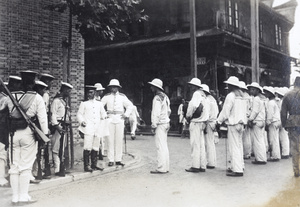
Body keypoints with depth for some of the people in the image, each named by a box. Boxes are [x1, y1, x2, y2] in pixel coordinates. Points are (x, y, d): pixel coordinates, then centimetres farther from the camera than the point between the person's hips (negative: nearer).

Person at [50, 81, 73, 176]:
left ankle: (60, 168, 22)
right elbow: (53, 114, -16)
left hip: (63, 127, 9)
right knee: (56, 149, -5)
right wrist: (57, 126, -21)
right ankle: (58, 169, -1)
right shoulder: (56, 100, -10)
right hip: (57, 126, -9)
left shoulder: (64, 100, 17)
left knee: (62, 148, 14)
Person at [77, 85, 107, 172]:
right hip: (88, 129, -4)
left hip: (97, 129, 4)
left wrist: (104, 116, 1)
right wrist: (82, 121, -11)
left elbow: (103, 113, 23)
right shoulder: (84, 103, 9)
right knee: (87, 148, -9)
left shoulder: (99, 104, 18)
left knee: (96, 148, 8)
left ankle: (94, 165, 17)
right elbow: (79, 114, 5)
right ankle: (86, 166, -3)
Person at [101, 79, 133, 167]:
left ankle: (118, 160, 9)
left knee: (119, 140, 1)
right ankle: (111, 160, 4)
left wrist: (126, 114, 6)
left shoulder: (122, 96, 8)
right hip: (110, 119, -1)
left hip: (120, 119, 1)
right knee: (110, 140, -2)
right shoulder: (107, 96, 5)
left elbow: (130, 105, 15)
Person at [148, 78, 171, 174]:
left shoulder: (157, 98, -14)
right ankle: (166, 167, 16)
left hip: (160, 124, -9)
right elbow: (169, 111, 20)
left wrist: (153, 126, -15)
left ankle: (161, 168, -6)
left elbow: (156, 113, -18)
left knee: (160, 146, -7)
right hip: (166, 123, 9)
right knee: (164, 146, 12)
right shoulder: (165, 96, 15)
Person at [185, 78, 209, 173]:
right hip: (202, 122, 10)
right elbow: (206, 109, 20)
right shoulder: (202, 94, 17)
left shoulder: (197, 94, -11)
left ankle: (195, 166, -2)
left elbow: (194, 105, -28)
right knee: (201, 145, 11)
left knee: (195, 145, -6)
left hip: (196, 122, -10)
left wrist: (188, 116, -13)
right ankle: (202, 166, 15)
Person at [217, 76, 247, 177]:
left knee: (234, 147, -6)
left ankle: (237, 170, -5)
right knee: (239, 145, 15)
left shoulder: (230, 96, -12)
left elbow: (225, 111, -13)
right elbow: (245, 111, 15)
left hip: (233, 124, -9)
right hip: (241, 123, 9)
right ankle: (239, 166, 24)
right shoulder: (242, 96, 13)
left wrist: (219, 121, -2)